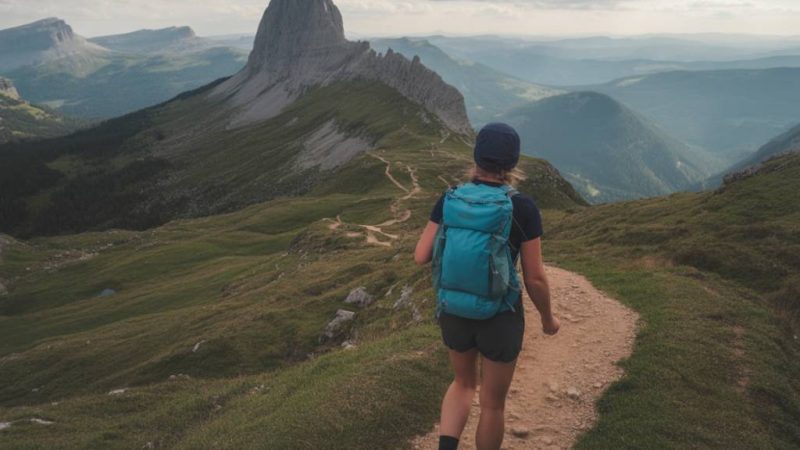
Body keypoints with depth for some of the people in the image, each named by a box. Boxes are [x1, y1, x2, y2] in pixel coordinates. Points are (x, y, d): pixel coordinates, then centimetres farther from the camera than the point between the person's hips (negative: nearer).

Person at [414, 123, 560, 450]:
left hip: (455, 311, 3)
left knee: (464, 383, 30)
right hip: (500, 318, -3)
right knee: (493, 402, 20)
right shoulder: (524, 208, -19)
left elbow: (421, 256, -8)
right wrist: (548, 318, 5)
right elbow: (535, 278, -14)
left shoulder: (450, 199, -10)